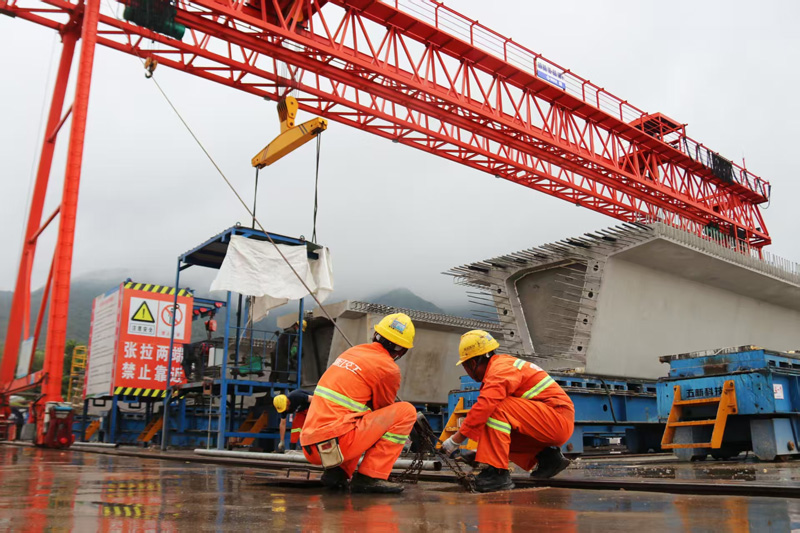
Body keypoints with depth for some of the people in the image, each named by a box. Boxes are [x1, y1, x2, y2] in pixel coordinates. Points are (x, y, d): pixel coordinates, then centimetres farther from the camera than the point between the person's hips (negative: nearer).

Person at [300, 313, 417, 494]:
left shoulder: (352, 352, 17)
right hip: (336, 443, -8)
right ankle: (370, 477, -5)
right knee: (407, 411, -1)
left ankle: (337, 472, 13)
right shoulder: (389, 368, -4)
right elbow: (383, 409, 11)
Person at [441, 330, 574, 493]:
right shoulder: (504, 363, 16)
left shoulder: (500, 369, -15)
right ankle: (548, 456, 9)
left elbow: (483, 408, -27)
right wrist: (482, 449, 18)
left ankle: (498, 473, -23)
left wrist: (455, 440, -20)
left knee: (497, 408, -23)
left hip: (559, 421, -10)